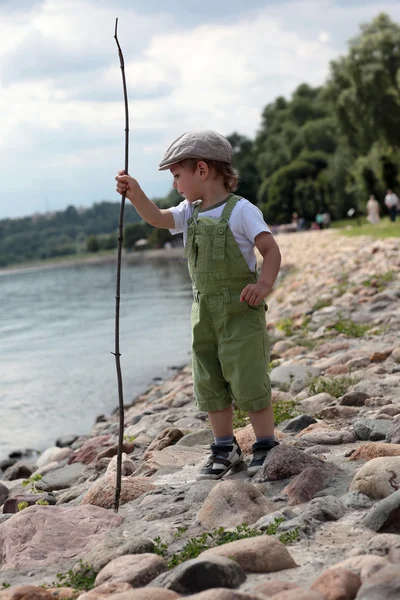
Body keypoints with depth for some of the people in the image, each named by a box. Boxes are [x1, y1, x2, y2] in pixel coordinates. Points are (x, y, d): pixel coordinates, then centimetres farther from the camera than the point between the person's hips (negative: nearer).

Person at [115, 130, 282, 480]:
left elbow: (271, 250, -12)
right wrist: (135, 194, -17)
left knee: (247, 379, -5)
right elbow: (157, 218, -2)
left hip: (240, 309, -7)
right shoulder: (190, 212, 10)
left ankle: (266, 445, 7)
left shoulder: (240, 210, -11)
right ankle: (225, 447, 22)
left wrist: (264, 283, -27)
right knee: (209, 382, 10)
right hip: (205, 310, 7)